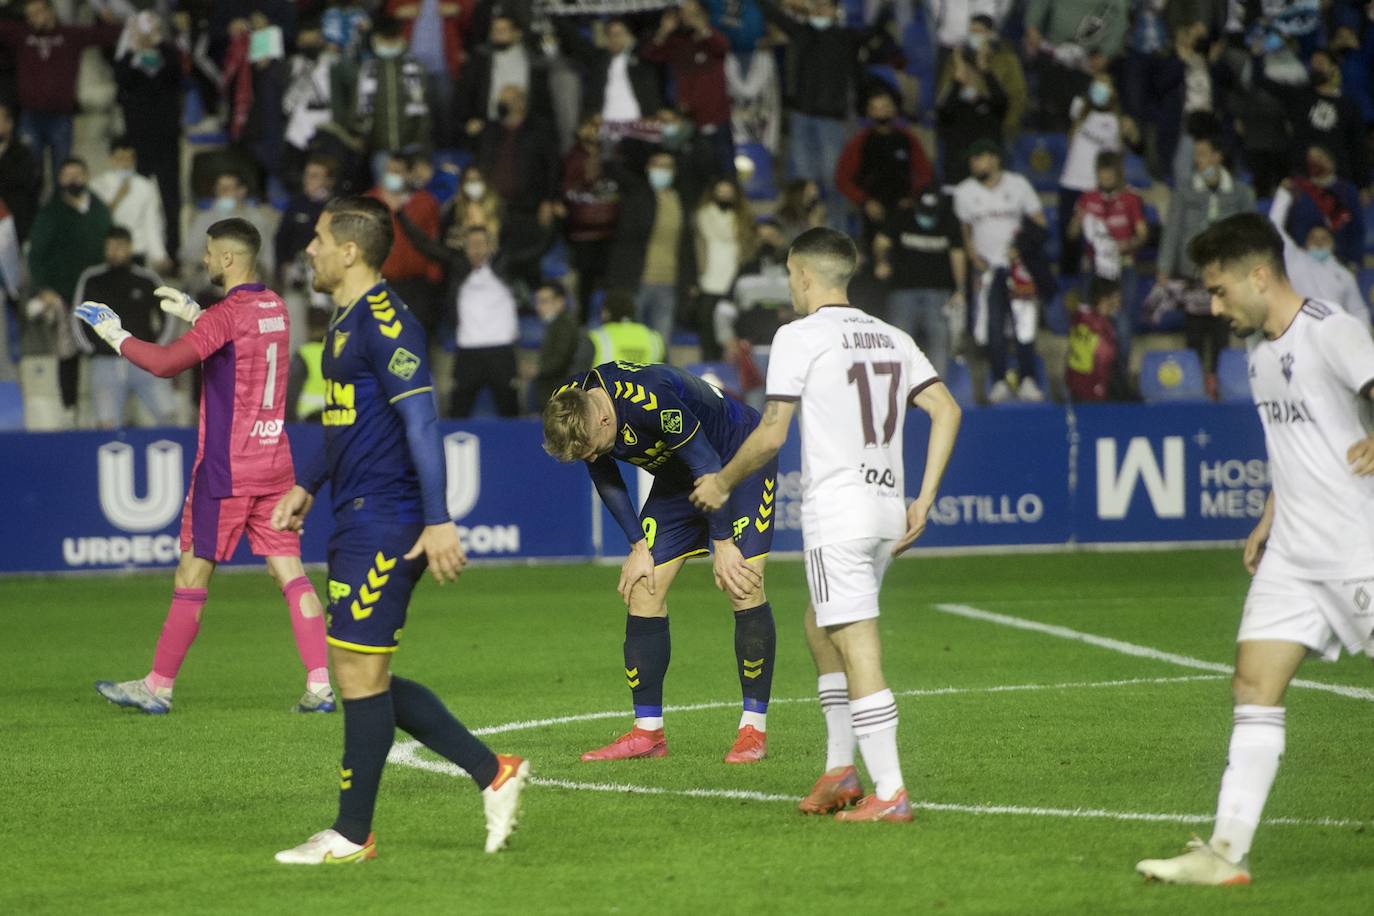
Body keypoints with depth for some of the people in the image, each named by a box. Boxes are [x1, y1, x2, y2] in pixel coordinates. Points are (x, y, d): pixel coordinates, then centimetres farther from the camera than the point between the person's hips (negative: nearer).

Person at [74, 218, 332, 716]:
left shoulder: (228, 314, -15)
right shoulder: (274, 308, 10)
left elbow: (166, 362, -22)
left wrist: (116, 336, -9)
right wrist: (194, 313, 29)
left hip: (226, 468, -7)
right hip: (274, 461, 7)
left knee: (192, 574, 2)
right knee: (290, 572, 3)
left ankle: (158, 686, 9)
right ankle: (320, 684, -7)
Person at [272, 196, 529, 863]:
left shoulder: (384, 321, -15)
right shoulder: (345, 322, 16)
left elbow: (420, 419, -21)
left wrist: (438, 520, -25)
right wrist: (306, 487, 29)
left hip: (385, 525, -10)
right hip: (357, 522, 10)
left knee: (360, 674, -4)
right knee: (361, 678, 11)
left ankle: (352, 835, 4)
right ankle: (492, 773, 15)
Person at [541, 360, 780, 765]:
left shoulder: (650, 400, -38)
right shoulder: (568, 409, -16)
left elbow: (707, 464, -27)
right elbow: (605, 478, 1)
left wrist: (723, 544, -21)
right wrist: (639, 546, -4)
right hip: (678, 479, 7)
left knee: (742, 586, -17)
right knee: (644, 587, -3)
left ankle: (754, 727, -9)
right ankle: (647, 731, 1)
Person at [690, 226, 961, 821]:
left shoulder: (800, 336, -6)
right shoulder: (892, 338, 14)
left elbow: (771, 436, -9)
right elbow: (946, 411, 8)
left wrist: (722, 483, 7)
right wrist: (923, 503, 10)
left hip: (836, 514, -8)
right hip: (887, 510, 8)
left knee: (858, 650, -8)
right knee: (820, 630, 23)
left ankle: (890, 793, -11)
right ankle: (840, 769, 22)